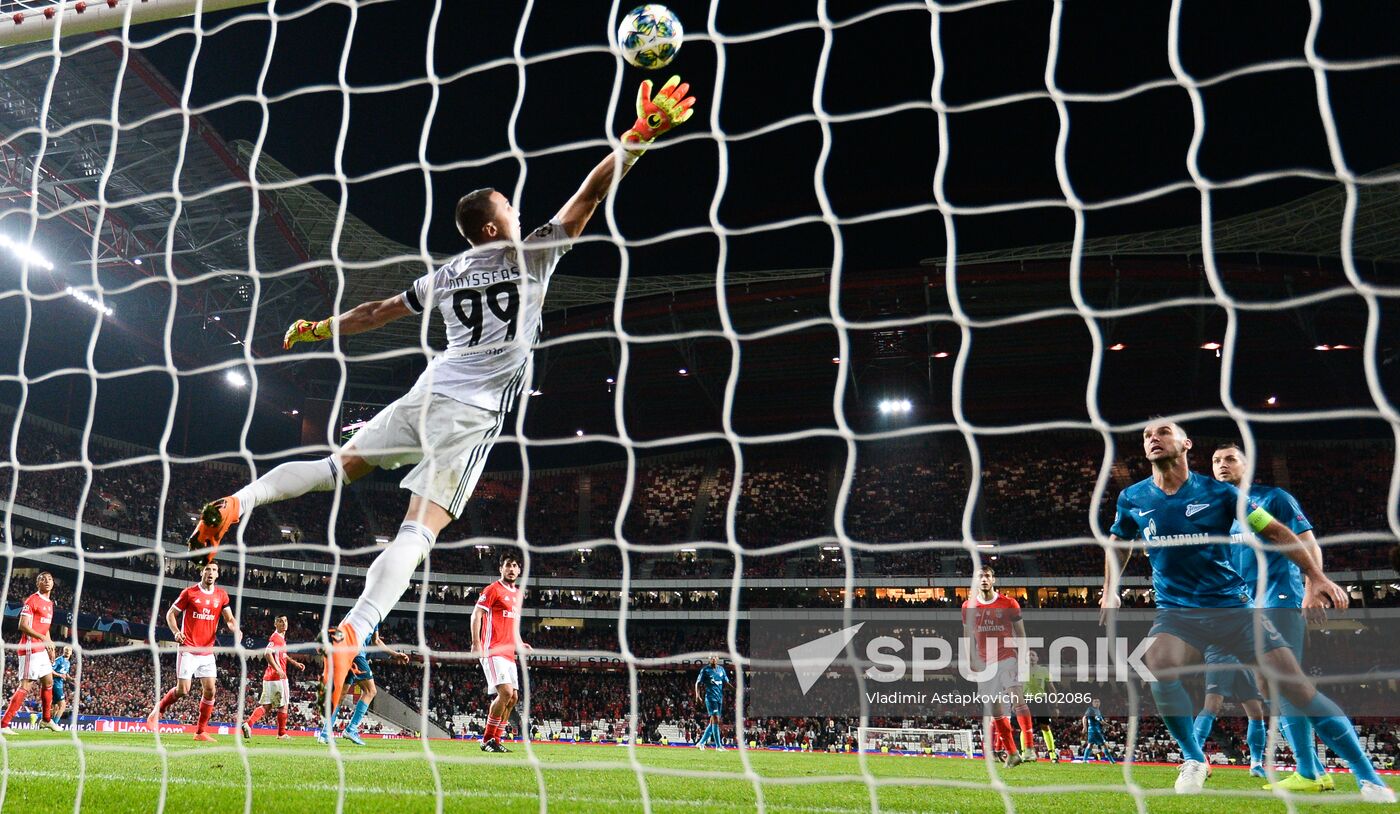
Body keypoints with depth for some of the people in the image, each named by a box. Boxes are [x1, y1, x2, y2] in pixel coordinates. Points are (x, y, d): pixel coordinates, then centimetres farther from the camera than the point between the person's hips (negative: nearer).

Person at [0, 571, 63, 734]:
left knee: (48, 682, 16)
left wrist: (51, 646, 19)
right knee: (26, 686, -13)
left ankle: (46, 720, 29)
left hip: (42, 649, 9)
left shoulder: (49, 603, 17)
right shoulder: (32, 600, -10)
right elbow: (23, 625, -18)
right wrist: (43, 638, -24)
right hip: (31, 649, -9)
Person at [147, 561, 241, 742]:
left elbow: (229, 619, 8)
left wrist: (235, 629, -14)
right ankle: (157, 711, 20)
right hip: (188, 650, -4)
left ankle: (200, 731, 8)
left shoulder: (222, 595, 6)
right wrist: (176, 632, -14)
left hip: (208, 652, 4)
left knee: (210, 690, -2)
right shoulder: (189, 593, -4)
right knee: (182, 690, -7)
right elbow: (171, 614, 3)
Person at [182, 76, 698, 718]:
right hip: (473, 413, -6)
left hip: (427, 395, 6)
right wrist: (642, 135, 3)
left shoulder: (446, 275, 17)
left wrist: (319, 329, 42)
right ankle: (351, 633, -26)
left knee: (342, 464, 25)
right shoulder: (530, 255, 1)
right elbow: (590, 195, 0)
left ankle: (238, 502, 11)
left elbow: (377, 312, 27)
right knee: (420, 526, -14)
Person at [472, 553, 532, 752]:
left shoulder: (517, 593, 19)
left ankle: (495, 740, 15)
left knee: (513, 698, 7)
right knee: (506, 692, -19)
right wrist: (476, 643, -21)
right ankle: (487, 740, -7)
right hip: (493, 651, -9)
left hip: (509, 653, 9)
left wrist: (520, 644, 17)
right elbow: (476, 615, -10)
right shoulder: (493, 589, -5)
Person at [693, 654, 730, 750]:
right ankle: (718, 745, -13)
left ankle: (701, 743, 18)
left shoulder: (721, 669, 13)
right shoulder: (705, 670, -2)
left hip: (720, 698, 6)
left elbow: (726, 682, 17)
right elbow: (698, 683, -1)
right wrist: (697, 695, -14)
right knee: (715, 720, -14)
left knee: (713, 722, 8)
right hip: (710, 697, -6)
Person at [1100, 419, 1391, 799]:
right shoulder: (1132, 499, 0)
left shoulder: (1218, 492, -5)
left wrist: (1316, 577, -2)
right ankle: (1193, 759, -7)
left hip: (1232, 605, 0)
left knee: (1297, 686, -8)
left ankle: (1369, 778, 7)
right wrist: (1110, 591, 13)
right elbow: (1115, 543, 20)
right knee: (1158, 667, -30)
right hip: (1176, 611, 1)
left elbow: (1275, 531, 4)